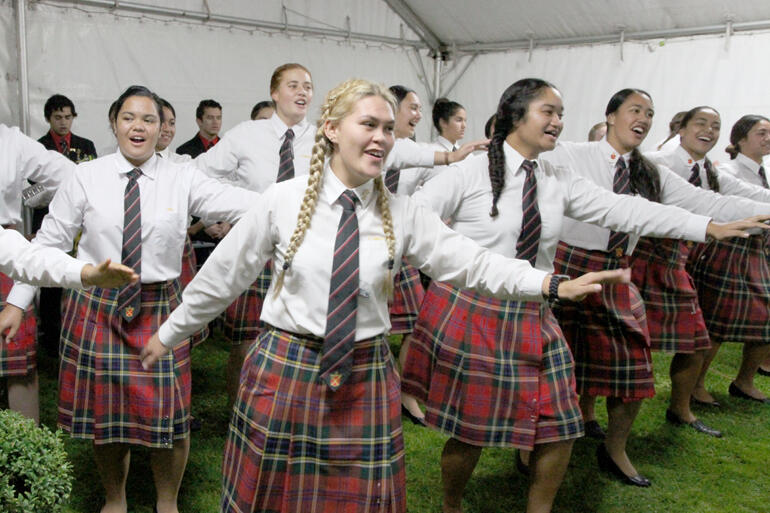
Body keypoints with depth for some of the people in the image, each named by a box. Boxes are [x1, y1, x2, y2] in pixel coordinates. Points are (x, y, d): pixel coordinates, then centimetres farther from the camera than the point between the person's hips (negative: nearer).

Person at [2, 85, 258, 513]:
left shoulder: (183, 179, -2)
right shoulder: (86, 177, -1)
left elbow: (241, 203, -13)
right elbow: (50, 241, 3)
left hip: (158, 309, 0)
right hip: (96, 307, 1)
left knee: (168, 413, 3)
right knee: (104, 411, 12)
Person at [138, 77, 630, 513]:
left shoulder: (402, 214, -1)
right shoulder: (284, 199, -6)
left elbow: (474, 262, -5)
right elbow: (224, 274, 2)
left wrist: (554, 284, -16)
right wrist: (169, 334, 9)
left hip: (366, 380, 2)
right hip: (284, 369, -1)